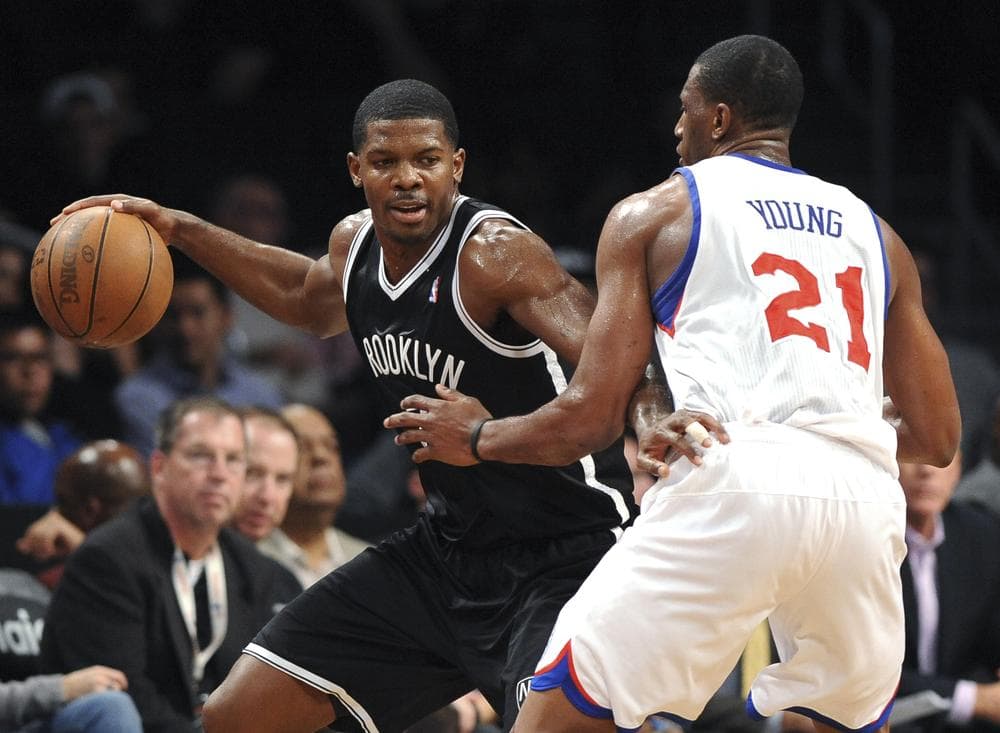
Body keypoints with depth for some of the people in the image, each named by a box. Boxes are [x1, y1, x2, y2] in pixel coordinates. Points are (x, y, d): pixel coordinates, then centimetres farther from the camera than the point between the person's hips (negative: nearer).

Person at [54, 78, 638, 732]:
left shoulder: (493, 253, -22)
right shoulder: (356, 243, 2)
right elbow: (311, 301, 28)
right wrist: (179, 230, 23)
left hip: (566, 551, -8)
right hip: (450, 546, 8)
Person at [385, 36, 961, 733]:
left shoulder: (651, 214, 15)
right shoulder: (874, 233, 25)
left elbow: (592, 415, 8)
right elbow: (937, 437, 23)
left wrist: (478, 438, 27)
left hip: (732, 488, -4)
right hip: (864, 502, 4)